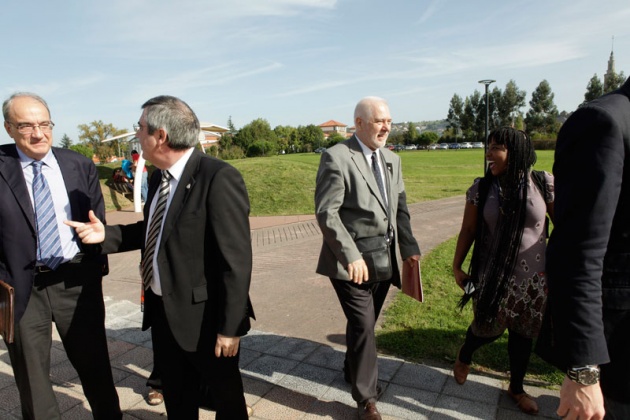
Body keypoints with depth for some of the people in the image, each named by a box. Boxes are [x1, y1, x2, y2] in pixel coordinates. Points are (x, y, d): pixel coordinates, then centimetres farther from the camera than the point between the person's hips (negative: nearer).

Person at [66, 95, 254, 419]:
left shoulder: (219, 178, -24)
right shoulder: (159, 176, 5)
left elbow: (236, 259, -23)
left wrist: (229, 326, -19)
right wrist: (107, 234, 3)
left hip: (203, 315, -7)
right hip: (162, 310, 8)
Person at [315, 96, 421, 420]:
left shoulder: (392, 160, 10)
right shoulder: (336, 157, -13)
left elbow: (400, 209, 13)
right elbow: (326, 212, -19)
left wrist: (409, 247, 3)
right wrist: (351, 256, -25)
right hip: (351, 262, -6)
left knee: (366, 323, 20)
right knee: (363, 325, -2)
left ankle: (354, 370, 45)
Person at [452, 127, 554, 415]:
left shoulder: (543, 184, -10)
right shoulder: (481, 188, -8)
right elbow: (468, 231, -3)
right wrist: (456, 267, 1)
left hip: (532, 278, 1)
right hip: (492, 276, -1)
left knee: (523, 333, 15)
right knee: (488, 328, 12)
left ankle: (516, 388, 39)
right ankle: (463, 358, 45)